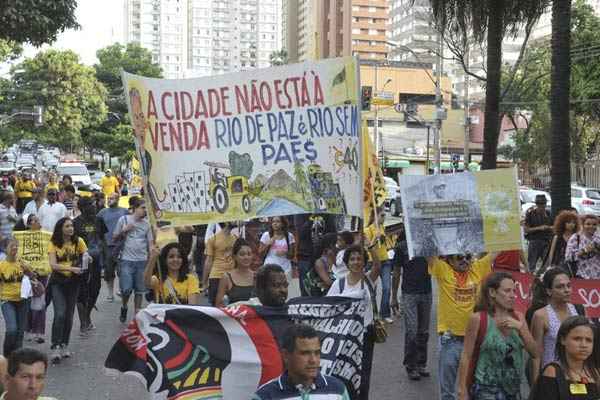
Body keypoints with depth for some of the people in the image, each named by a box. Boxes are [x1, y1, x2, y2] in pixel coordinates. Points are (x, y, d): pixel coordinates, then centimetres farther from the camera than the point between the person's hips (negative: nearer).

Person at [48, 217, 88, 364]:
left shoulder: (78, 241, -1)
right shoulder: (53, 243, -8)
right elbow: (53, 265, -16)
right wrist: (71, 268, -28)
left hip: (73, 281, 3)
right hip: (58, 281, -3)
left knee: (69, 315, 8)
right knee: (60, 314, -14)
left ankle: (64, 345, 22)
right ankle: (55, 347, -10)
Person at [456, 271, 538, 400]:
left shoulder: (518, 317, 4)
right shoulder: (478, 318, -10)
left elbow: (534, 353, 1)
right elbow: (466, 356, -8)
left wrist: (520, 327, -12)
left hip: (513, 388, 6)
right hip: (487, 389, -6)